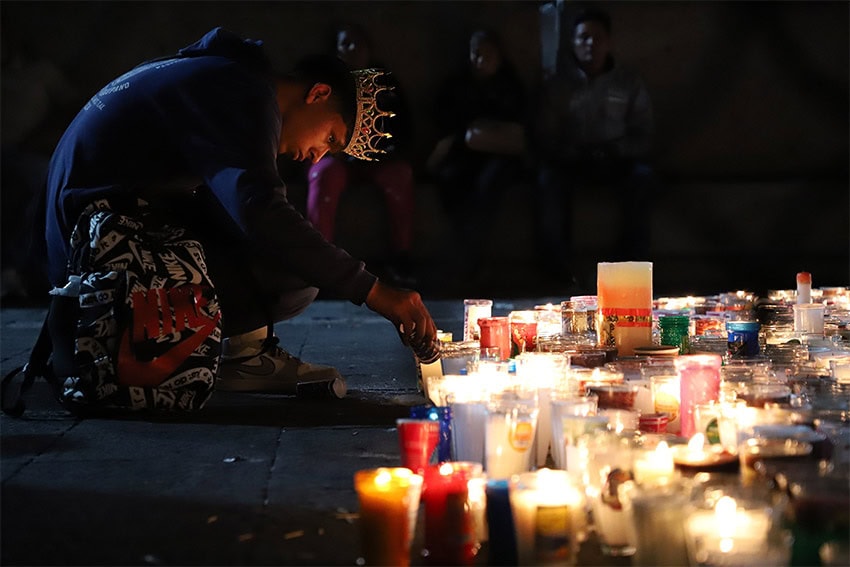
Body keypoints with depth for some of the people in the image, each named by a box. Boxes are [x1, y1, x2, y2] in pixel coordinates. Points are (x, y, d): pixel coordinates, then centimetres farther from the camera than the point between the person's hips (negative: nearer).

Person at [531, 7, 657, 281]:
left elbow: (644, 138, 2)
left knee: (643, 175, -33)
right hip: (572, 163, 0)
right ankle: (560, 273, -29)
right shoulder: (556, 85, 1)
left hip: (617, 162, 1)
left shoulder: (630, 82, 4)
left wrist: (613, 150, -17)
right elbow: (544, 141, -2)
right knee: (548, 179, -34)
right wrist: (579, 154, -20)